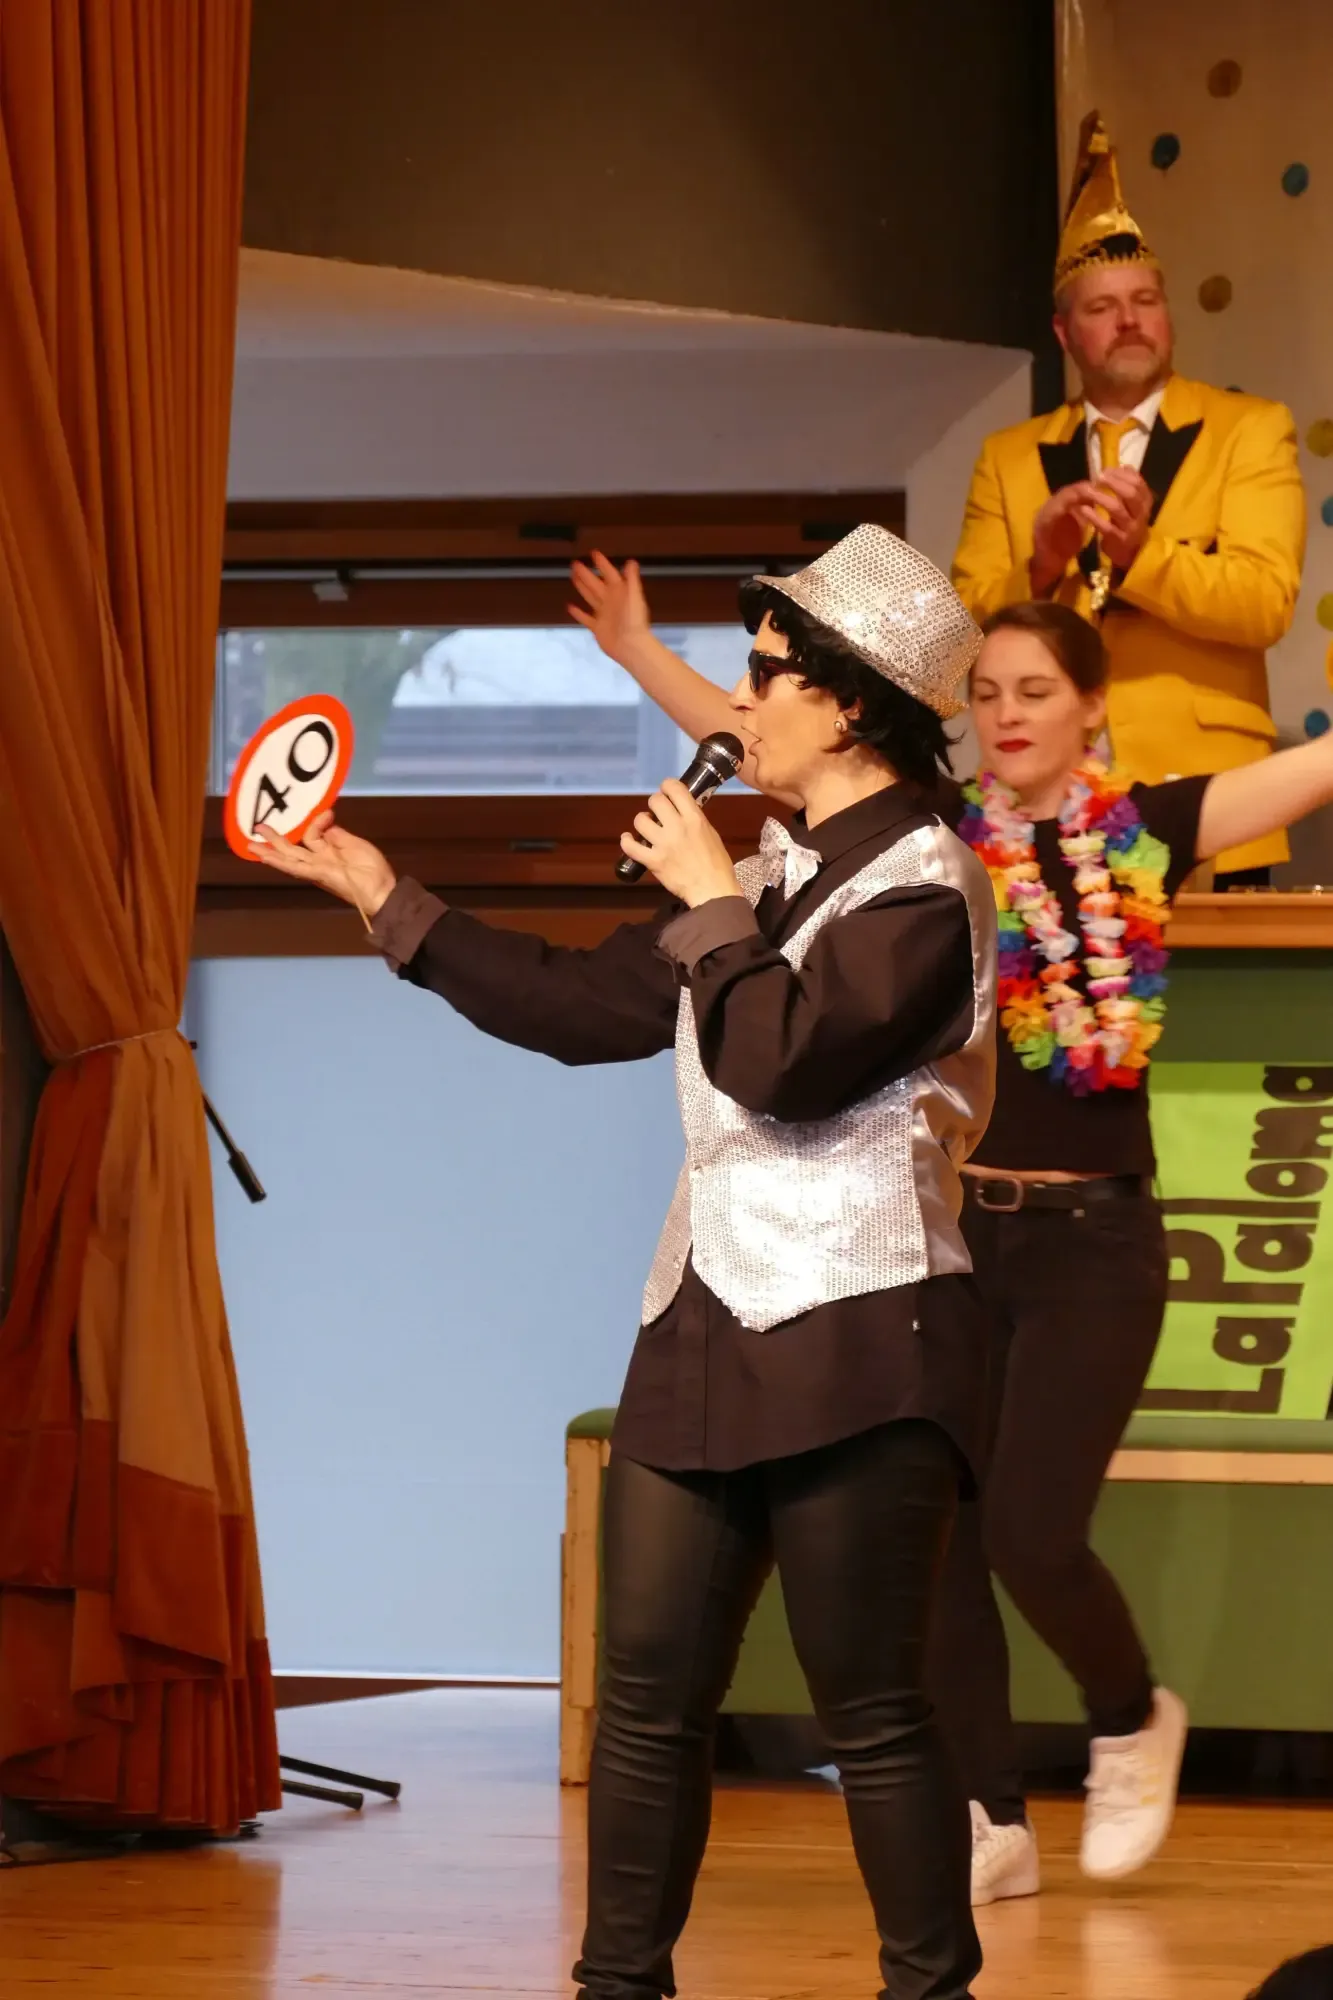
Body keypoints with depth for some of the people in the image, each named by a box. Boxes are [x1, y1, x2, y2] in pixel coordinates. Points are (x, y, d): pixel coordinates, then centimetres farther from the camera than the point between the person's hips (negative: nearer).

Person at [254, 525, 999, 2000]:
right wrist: (387, 902, 21)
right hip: (708, 1326, 8)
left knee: (870, 1712, -3)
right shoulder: (771, 875, 17)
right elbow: (579, 1006, 21)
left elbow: (781, 1062, -22)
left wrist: (709, 907, -9)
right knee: (648, 1692, 6)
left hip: (857, 1341, -8)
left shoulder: (923, 888, -9)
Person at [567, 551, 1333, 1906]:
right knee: (936, 1533, 3)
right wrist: (639, 653, -3)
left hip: (1091, 1241, -3)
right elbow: (757, 751, 3)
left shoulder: (1149, 831, 0)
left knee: (1032, 1530, -11)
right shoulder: (933, 836, 4)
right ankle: (994, 1820, 16)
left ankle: (1133, 1722, 20)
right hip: (949, 1228, 3)